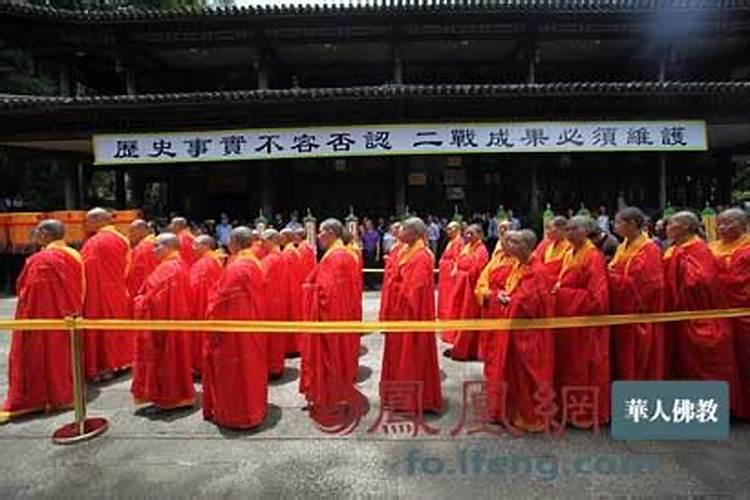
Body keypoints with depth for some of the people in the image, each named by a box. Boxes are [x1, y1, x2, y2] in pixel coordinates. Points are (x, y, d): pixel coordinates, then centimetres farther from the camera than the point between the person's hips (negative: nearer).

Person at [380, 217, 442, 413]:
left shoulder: (422, 257, -19)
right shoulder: (406, 252, 10)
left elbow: (416, 289, -22)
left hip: (413, 312, -10)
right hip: (401, 310, 10)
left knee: (412, 354, 1)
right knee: (401, 351, 16)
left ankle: (413, 398, 14)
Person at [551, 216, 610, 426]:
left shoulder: (593, 257, -16)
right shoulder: (569, 254, 9)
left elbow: (596, 295, -20)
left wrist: (563, 292, -18)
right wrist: (557, 288, 0)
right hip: (567, 319, 8)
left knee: (583, 368, 4)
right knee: (568, 366, 15)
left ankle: (586, 413, 19)